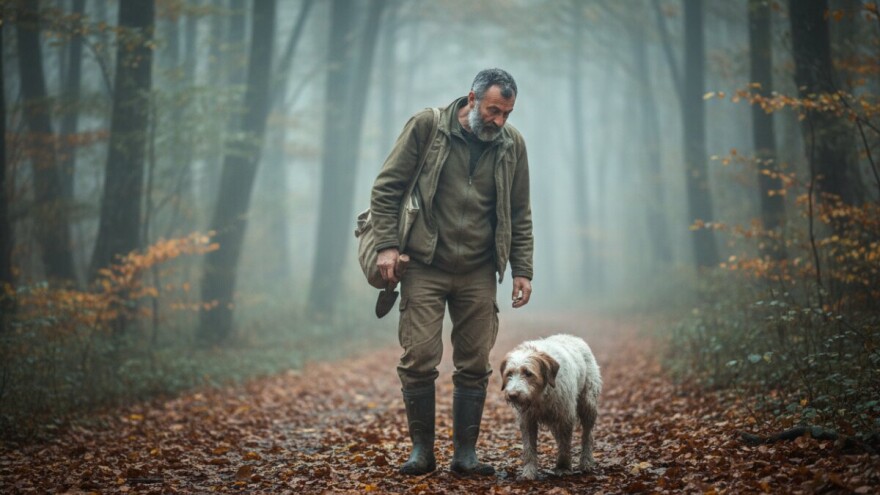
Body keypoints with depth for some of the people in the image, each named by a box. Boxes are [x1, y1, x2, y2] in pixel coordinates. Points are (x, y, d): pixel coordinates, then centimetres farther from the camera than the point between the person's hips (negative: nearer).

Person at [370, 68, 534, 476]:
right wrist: (387, 244, -11)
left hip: (479, 274, 3)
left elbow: (519, 214, 12)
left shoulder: (512, 144, 5)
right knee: (419, 359, -5)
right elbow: (386, 188, -3)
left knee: (475, 366, 4)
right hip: (425, 268, -3)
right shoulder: (426, 127, -5)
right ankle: (422, 450, 9)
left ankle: (465, 453, 14)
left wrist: (522, 270, 6)